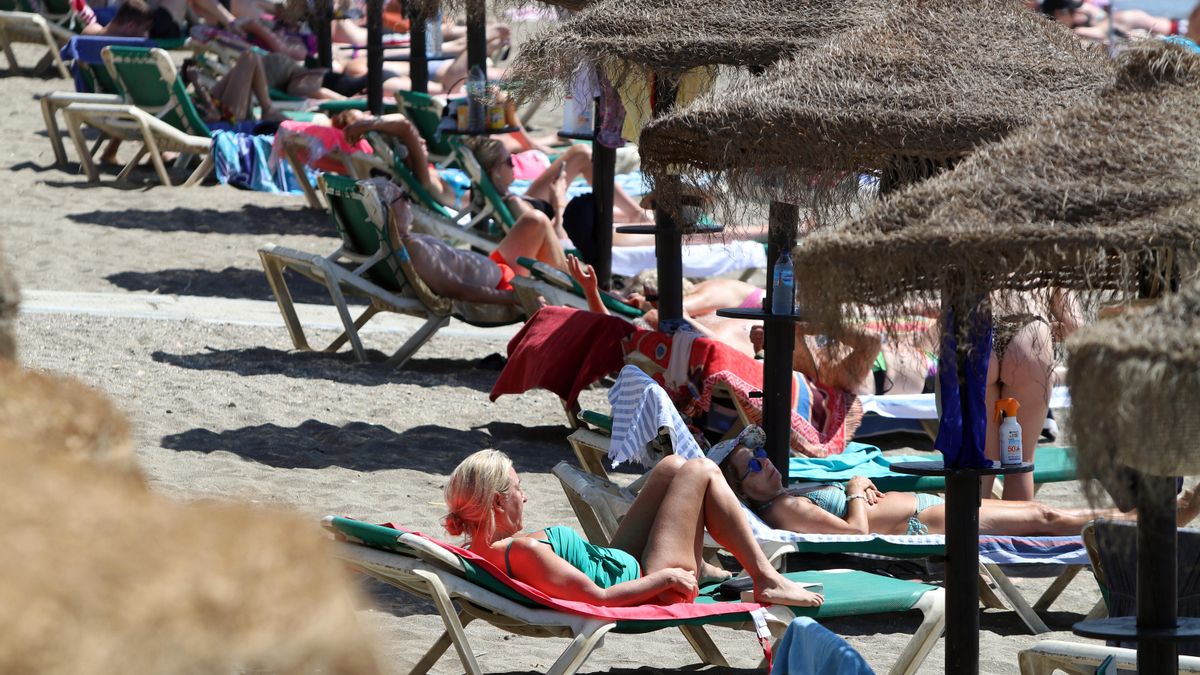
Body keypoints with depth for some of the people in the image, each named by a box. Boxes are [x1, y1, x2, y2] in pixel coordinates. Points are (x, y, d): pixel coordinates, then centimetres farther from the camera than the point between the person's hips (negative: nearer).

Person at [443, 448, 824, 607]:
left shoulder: (481, 552, -5)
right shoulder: (523, 552, -34)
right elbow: (600, 598, -32)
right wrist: (666, 578, -22)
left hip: (620, 566, 10)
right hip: (652, 591, -10)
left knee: (673, 467, 16)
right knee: (700, 472, 2)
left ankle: (702, 564, 31)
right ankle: (766, 580, 11)